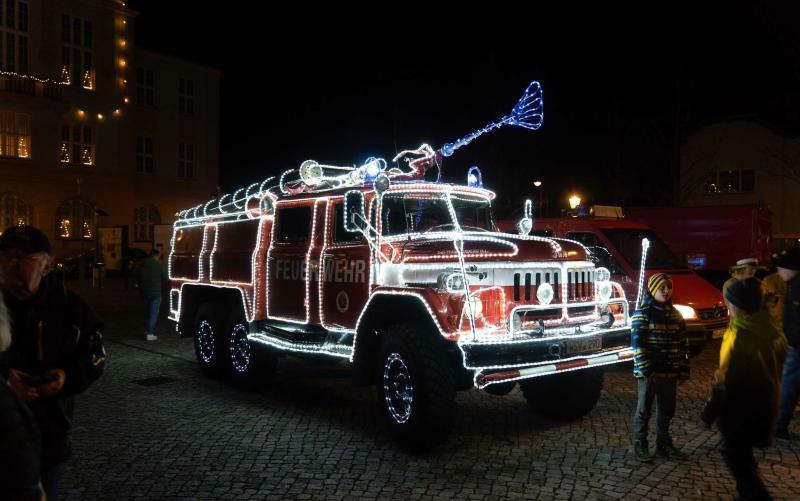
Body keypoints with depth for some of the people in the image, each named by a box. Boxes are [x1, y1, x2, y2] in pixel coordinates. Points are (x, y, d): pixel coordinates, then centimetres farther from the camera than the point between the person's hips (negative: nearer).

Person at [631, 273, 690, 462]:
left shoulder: (675, 314, 10)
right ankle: (640, 445, 13)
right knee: (644, 409, 3)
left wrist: (683, 370, 7)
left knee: (667, 409, 14)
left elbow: (683, 344, 12)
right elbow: (637, 343, -13)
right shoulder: (642, 313, -8)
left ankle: (663, 444, 28)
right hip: (648, 372, -6)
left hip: (670, 372, 6)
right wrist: (646, 369, -18)